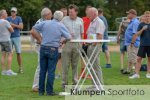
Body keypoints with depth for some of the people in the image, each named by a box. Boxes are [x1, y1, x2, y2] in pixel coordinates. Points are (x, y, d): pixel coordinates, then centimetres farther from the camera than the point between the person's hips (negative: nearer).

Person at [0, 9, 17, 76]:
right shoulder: (5, 22, -17)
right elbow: (12, 30, -10)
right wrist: (10, 26, 9)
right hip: (6, 40, -8)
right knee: (10, 55, -5)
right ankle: (9, 71, -10)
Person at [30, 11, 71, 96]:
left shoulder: (45, 23, 3)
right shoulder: (61, 26, -3)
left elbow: (33, 31, 1)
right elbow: (69, 37, -2)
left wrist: (40, 39, 8)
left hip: (43, 48, 3)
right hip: (53, 50, -3)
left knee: (42, 70, 9)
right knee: (51, 71, 1)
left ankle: (41, 91, 13)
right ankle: (49, 91, 3)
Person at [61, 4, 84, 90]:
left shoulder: (80, 21, 8)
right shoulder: (64, 20, 2)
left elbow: (82, 33, 13)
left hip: (77, 44, 2)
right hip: (67, 43, -2)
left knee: (75, 64, 8)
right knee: (66, 64, -1)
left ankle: (75, 82, 15)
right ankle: (65, 82, 5)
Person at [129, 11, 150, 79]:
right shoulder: (141, 24, 2)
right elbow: (137, 34, -2)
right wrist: (142, 29, -17)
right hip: (143, 44, -1)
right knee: (139, 59, -3)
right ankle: (136, 74, -1)